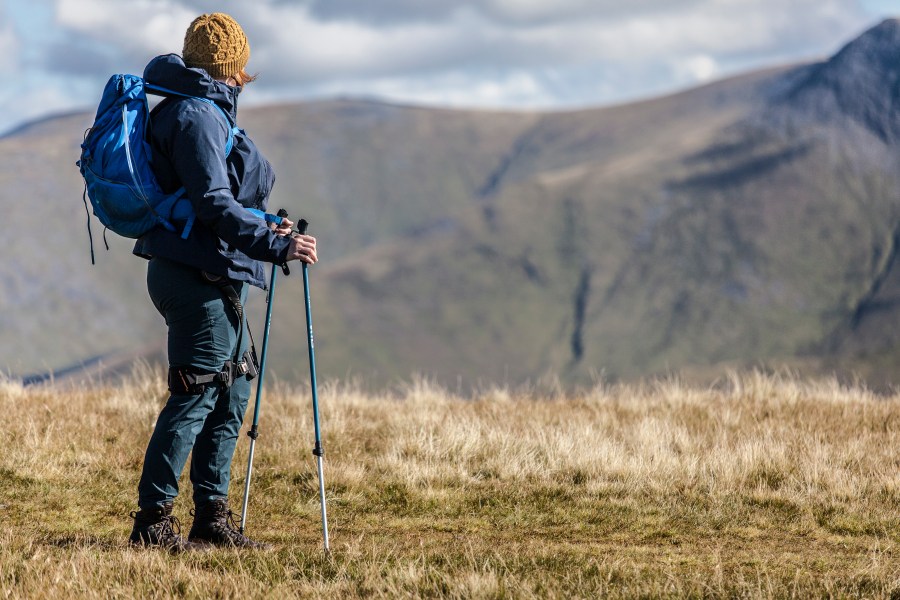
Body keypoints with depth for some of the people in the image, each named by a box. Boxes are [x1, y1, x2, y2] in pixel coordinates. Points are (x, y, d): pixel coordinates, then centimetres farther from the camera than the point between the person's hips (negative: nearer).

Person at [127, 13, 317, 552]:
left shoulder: (204, 110, 18)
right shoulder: (196, 115, -15)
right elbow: (213, 204, -23)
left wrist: (264, 226, 26)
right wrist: (274, 245, -26)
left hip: (211, 276, 11)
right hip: (199, 276, -11)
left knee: (233, 388, 13)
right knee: (195, 395, -7)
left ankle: (212, 517, 17)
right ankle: (152, 519, -4)